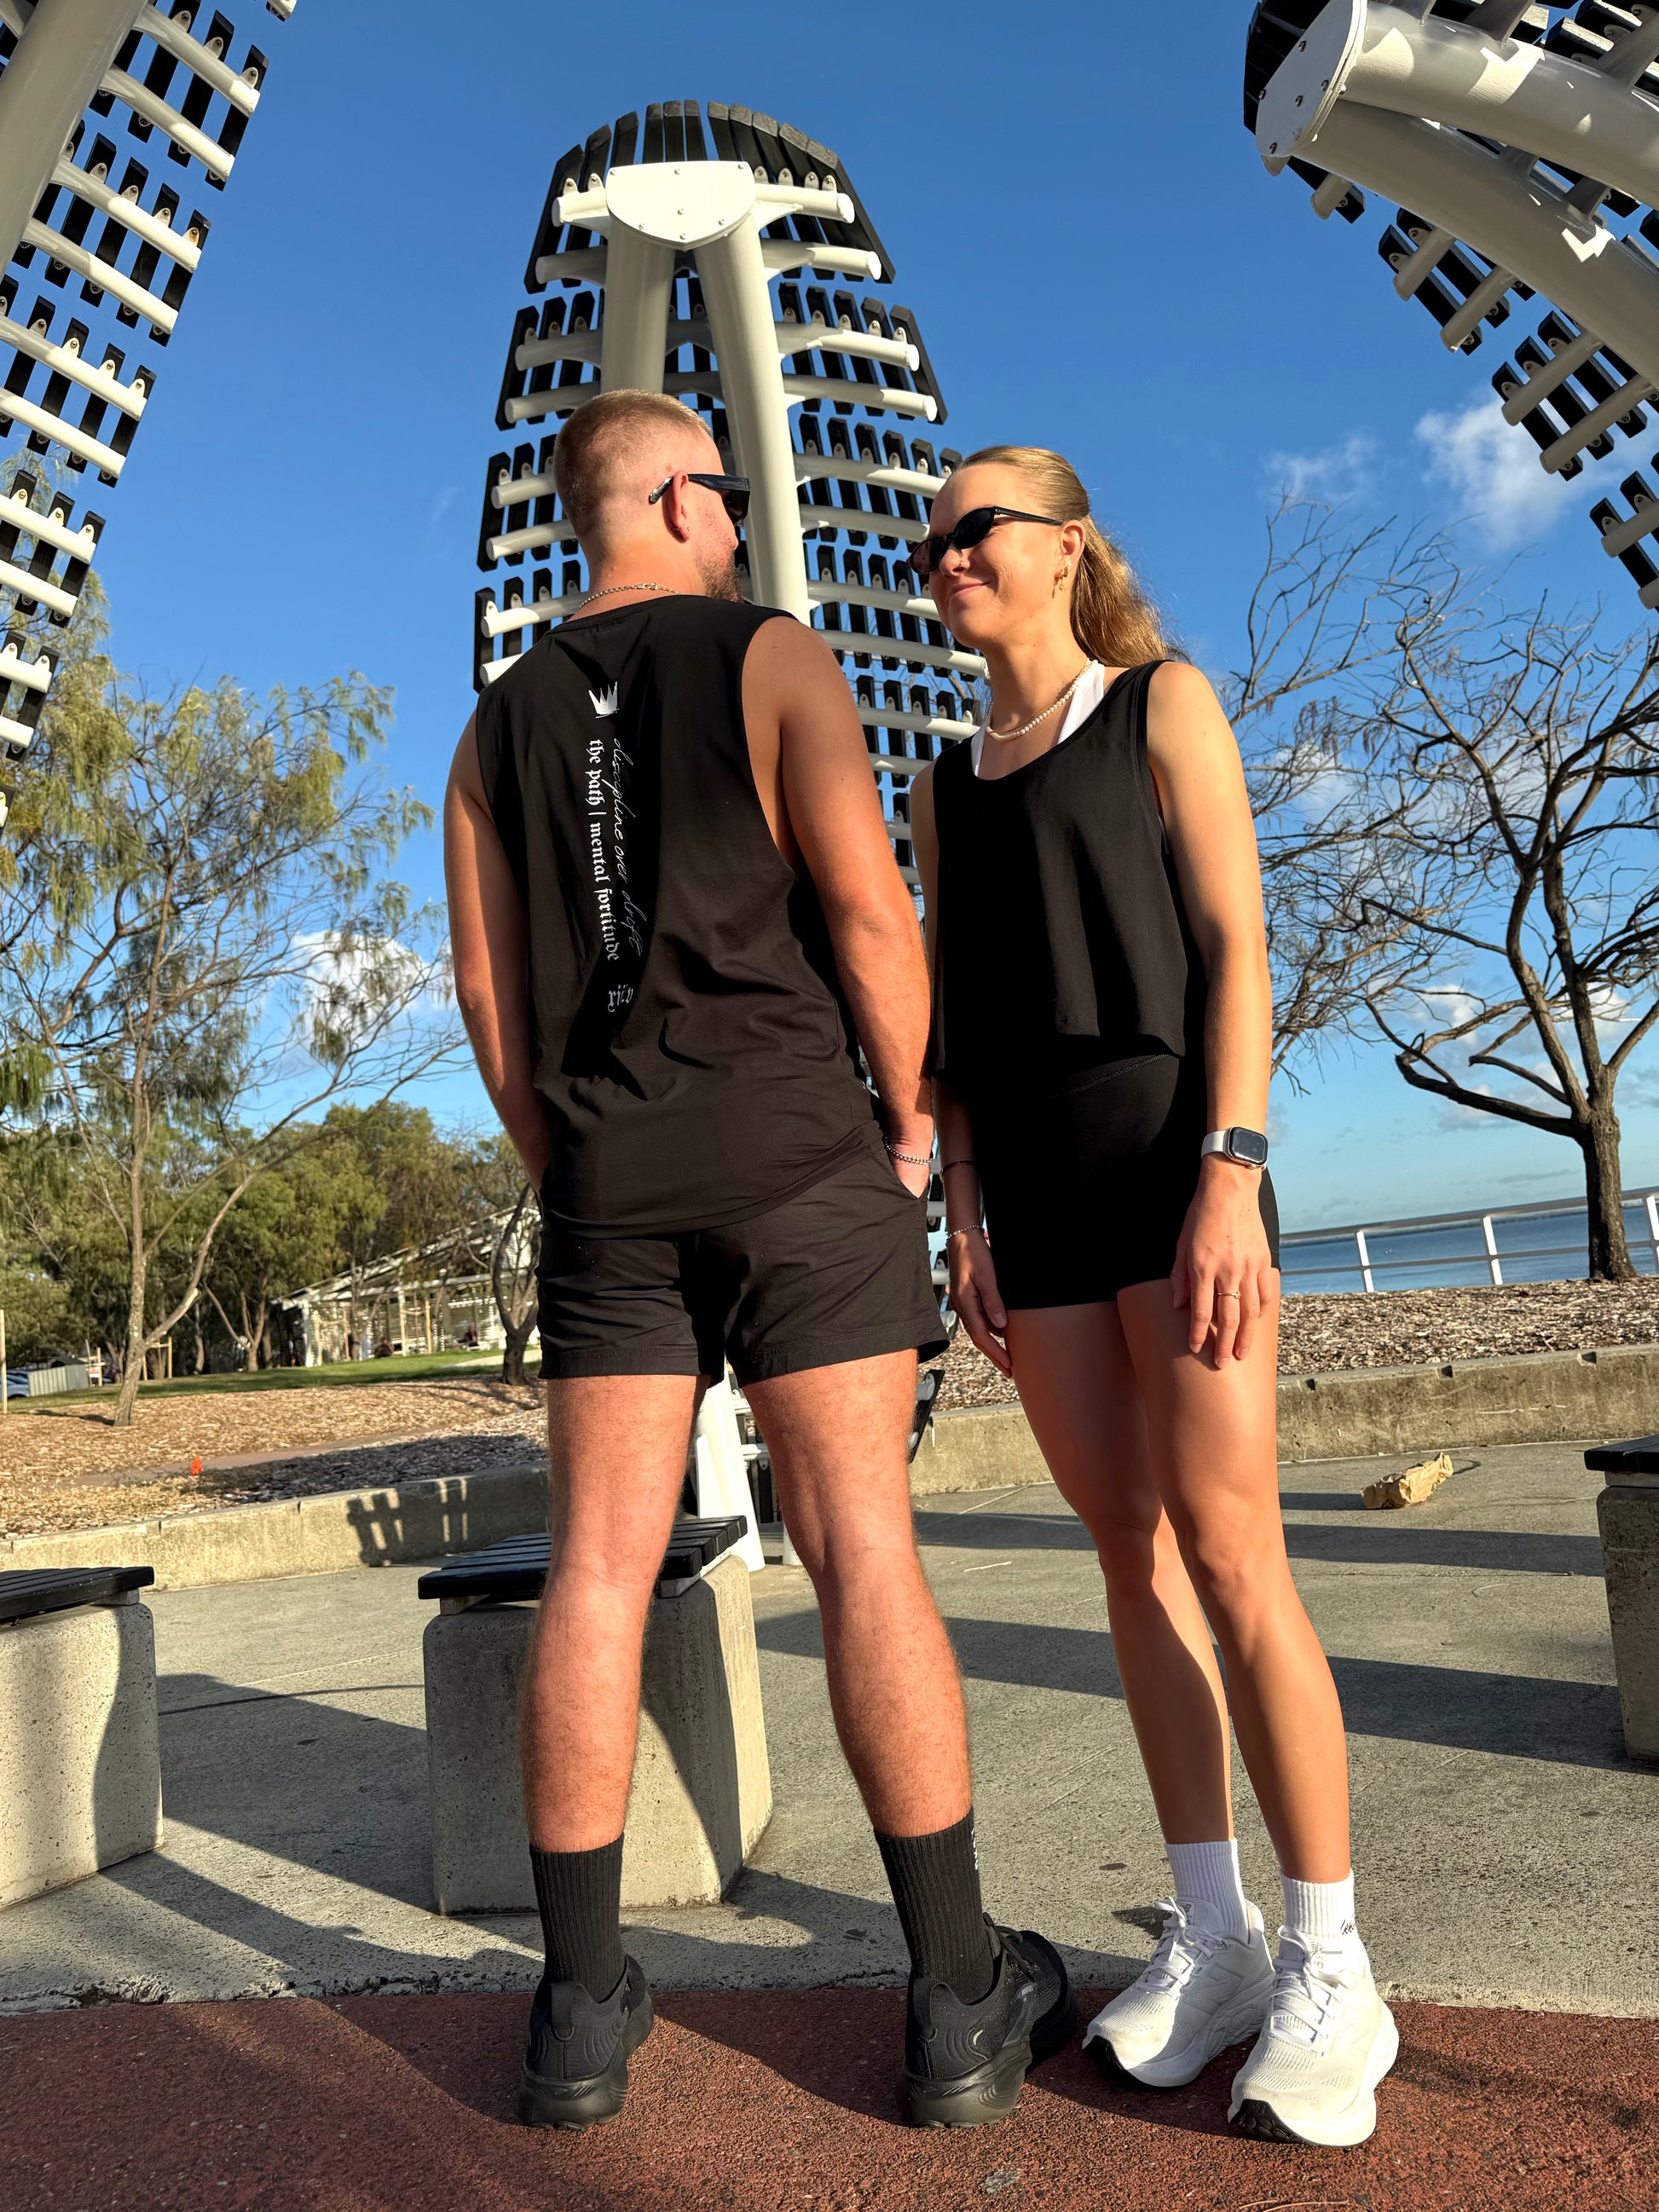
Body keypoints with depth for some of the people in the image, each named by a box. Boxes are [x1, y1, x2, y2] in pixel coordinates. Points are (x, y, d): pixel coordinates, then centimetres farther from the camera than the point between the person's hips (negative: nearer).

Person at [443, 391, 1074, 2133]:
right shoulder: (776, 659, 3)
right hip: (791, 1140, -4)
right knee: (862, 1548, -3)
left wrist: (567, 1181, 15)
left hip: (605, 1167, 5)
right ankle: (961, 1997, 6)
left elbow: (487, 993, 10)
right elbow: (866, 910, -9)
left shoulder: (500, 724, 16)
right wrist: (912, 1117, 2)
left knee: (599, 1563, 4)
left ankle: (584, 2004, 10)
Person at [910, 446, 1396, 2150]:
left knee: (1228, 1546, -9)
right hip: (1029, 1180, 5)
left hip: (1165, 1143, -4)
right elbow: (952, 1015, 14)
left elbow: (1236, 945, -4)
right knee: (1133, 1547, 5)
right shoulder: (945, 784, 19)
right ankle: (1211, 1935, 15)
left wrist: (1229, 1175, -16)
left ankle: (1327, 1967, 4)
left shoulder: (1164, 705, 5)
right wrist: (963, 1210, 3)